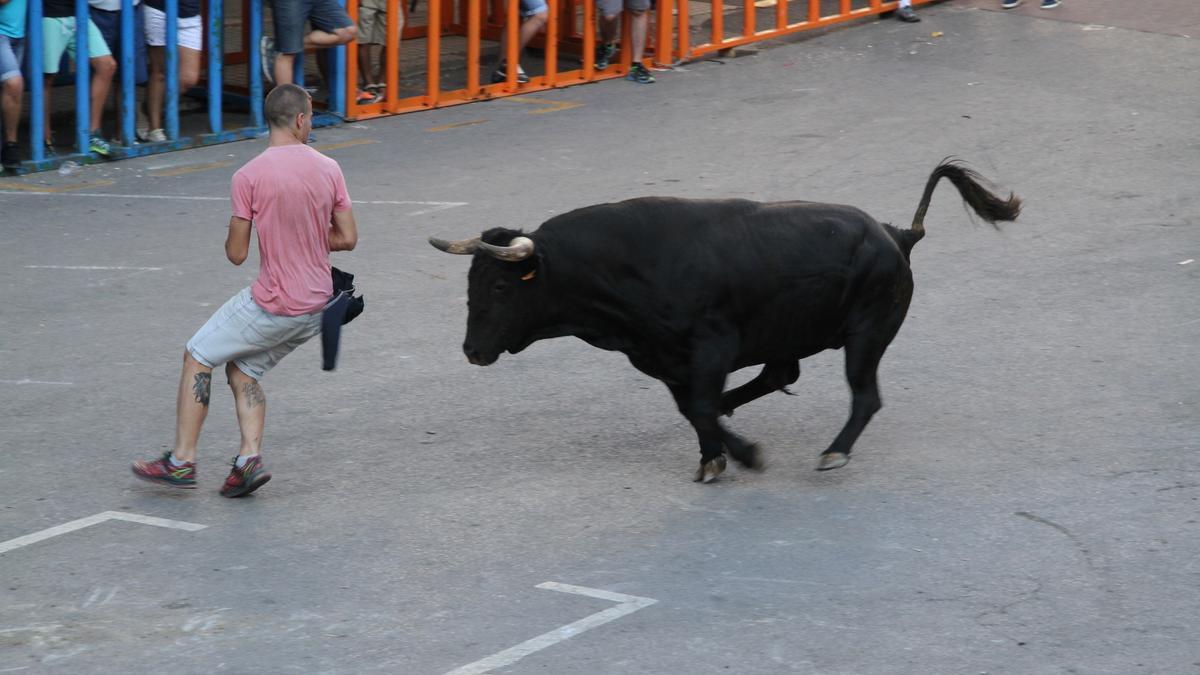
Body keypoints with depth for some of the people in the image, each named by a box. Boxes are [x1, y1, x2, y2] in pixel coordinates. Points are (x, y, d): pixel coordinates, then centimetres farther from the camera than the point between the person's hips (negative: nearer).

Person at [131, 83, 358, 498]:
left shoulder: (248, 177, -13)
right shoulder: (328, 169, 0)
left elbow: (236, 254, -10)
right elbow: (347, 238, 5)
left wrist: (234, 233, 13)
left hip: (271, 306, -6)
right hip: (316, 307, 6)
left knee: (197, 358, 12)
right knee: (242, 369, 21)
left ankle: (181, 461, 9)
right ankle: (250, 457, 2)